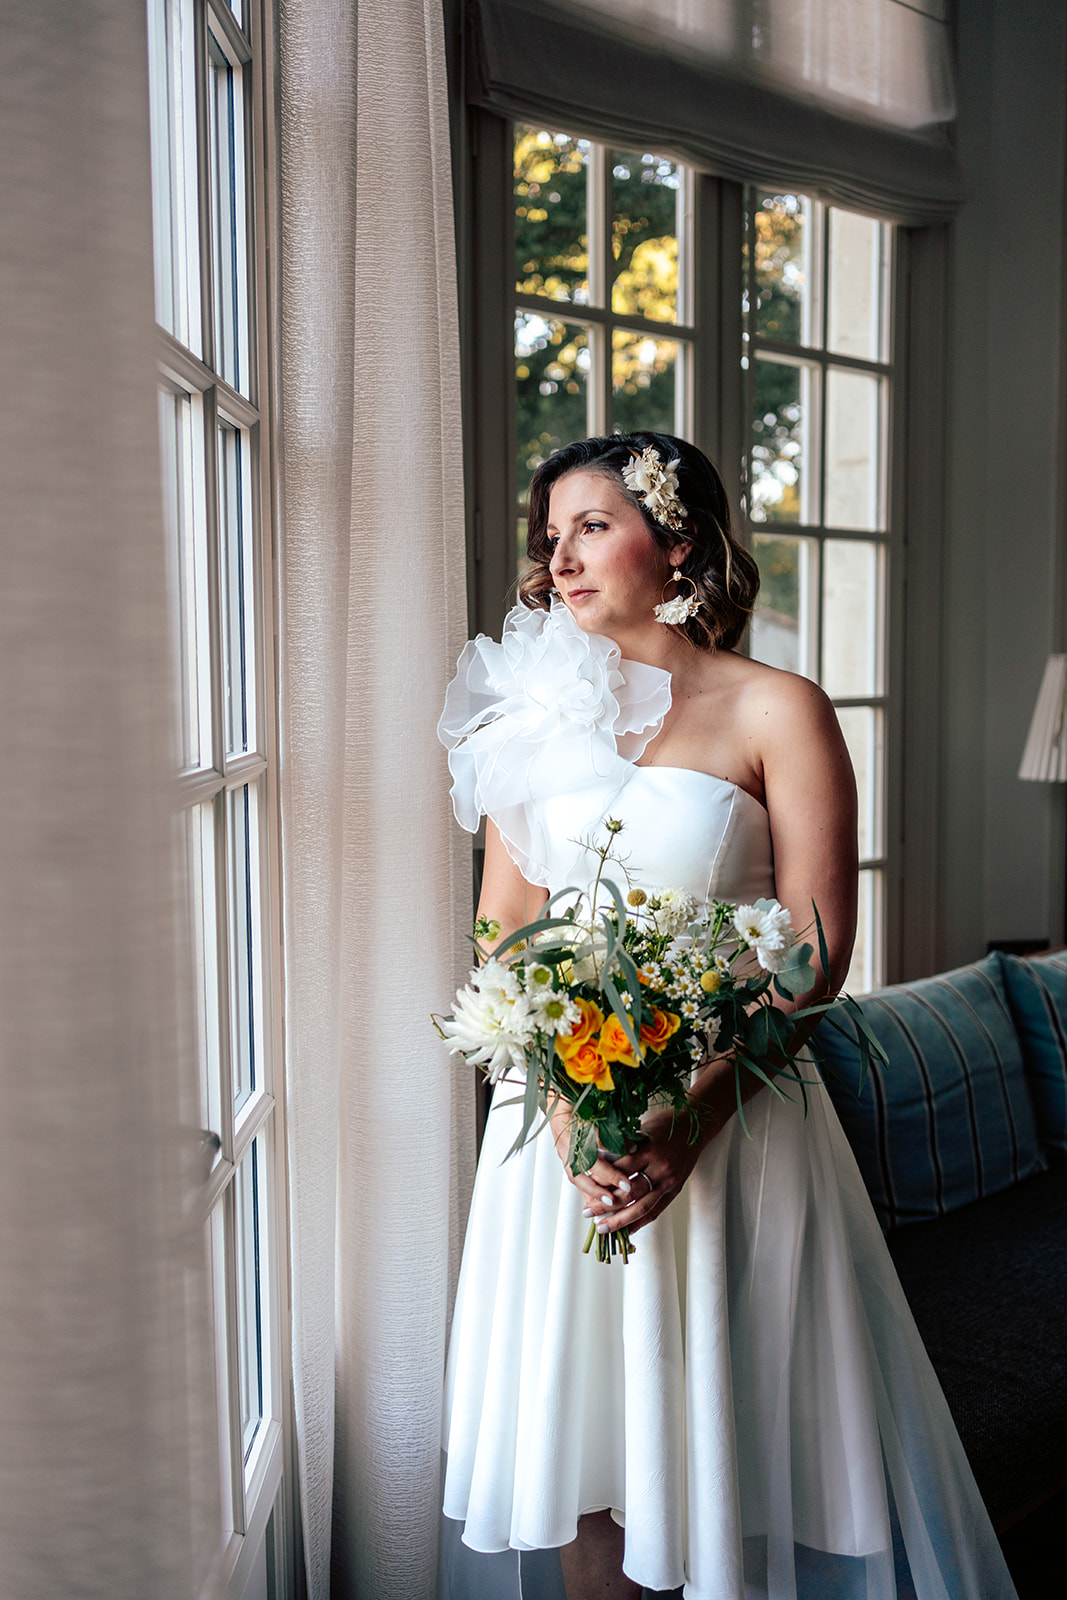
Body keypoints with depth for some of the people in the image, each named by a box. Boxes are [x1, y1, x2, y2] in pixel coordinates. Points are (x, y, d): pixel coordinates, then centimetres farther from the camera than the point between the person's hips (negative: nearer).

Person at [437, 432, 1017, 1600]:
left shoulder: (775, 711, -4)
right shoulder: (536, 709, 7)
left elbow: (815, 950, -9)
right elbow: (501, 934, 3)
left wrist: (691, 1124, -18)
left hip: (731, 1117, -3)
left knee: (722, 1418, 8)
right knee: (573, 1419, 12)